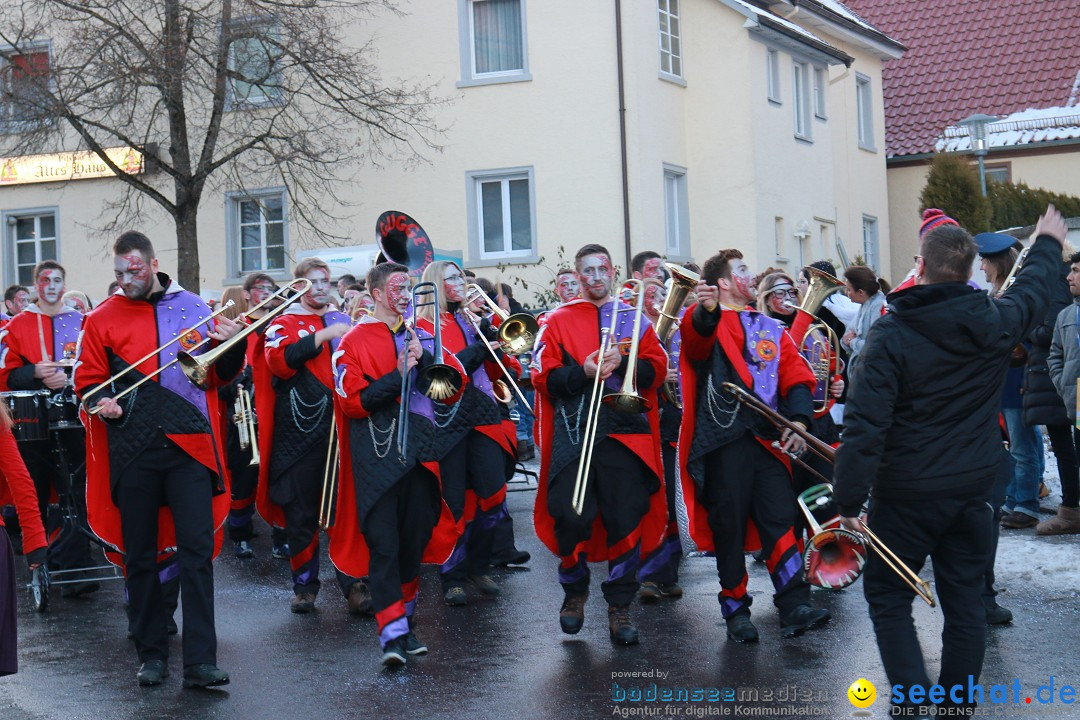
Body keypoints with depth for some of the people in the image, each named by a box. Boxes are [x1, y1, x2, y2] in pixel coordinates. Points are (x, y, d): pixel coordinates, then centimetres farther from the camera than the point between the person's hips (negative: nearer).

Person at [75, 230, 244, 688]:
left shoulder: (194, 308, 9)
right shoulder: (102, 319, 7)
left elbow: (221, 376, 14)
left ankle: (200, 662, -6)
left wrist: (232, 344, -6)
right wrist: (100, 401, -12)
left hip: (189, 445, 0)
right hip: (133, 450, 1)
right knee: (140, 556, 7)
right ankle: (151, 655, 19)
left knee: (197, 550, -6)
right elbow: (87, 380, 10)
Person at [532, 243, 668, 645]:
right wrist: (582, 373, -15)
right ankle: (575, 592, 22)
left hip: (626, 434, 1)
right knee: (571, 519, -2)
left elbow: (656, 370, 6)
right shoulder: (558, 322, 12)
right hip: (573, 434, -1)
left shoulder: (633, 319, 16)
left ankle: (619, 608, 4)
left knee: (627, 520, -5)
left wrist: (621, 363, -11)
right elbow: (544, 378, 1)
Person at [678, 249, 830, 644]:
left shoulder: (771, 329, 19)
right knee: (729, 526, 2)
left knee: (780, 519, -4)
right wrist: (706, 312, -47)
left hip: (768, 440, 4)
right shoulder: (707, 323, 2)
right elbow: (696, 336, -23)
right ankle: (736, 609, 11)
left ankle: (794, 607, -4)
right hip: (723, 442, -4)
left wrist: (798, 420, -7)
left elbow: (796, 375, 11)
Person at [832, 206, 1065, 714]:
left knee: (888, 596, 9)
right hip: (974, 488, 4)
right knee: (964, 598, 13)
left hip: (907, 492, -4)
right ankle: (959, 700, 20)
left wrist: (848, 499, -17)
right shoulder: (995, 323, -4)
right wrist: (1048, 244, 40)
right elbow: (1033, 292, 20)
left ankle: (913, 698, 0)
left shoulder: (891, 333, -17)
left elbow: (865, 424, -22)